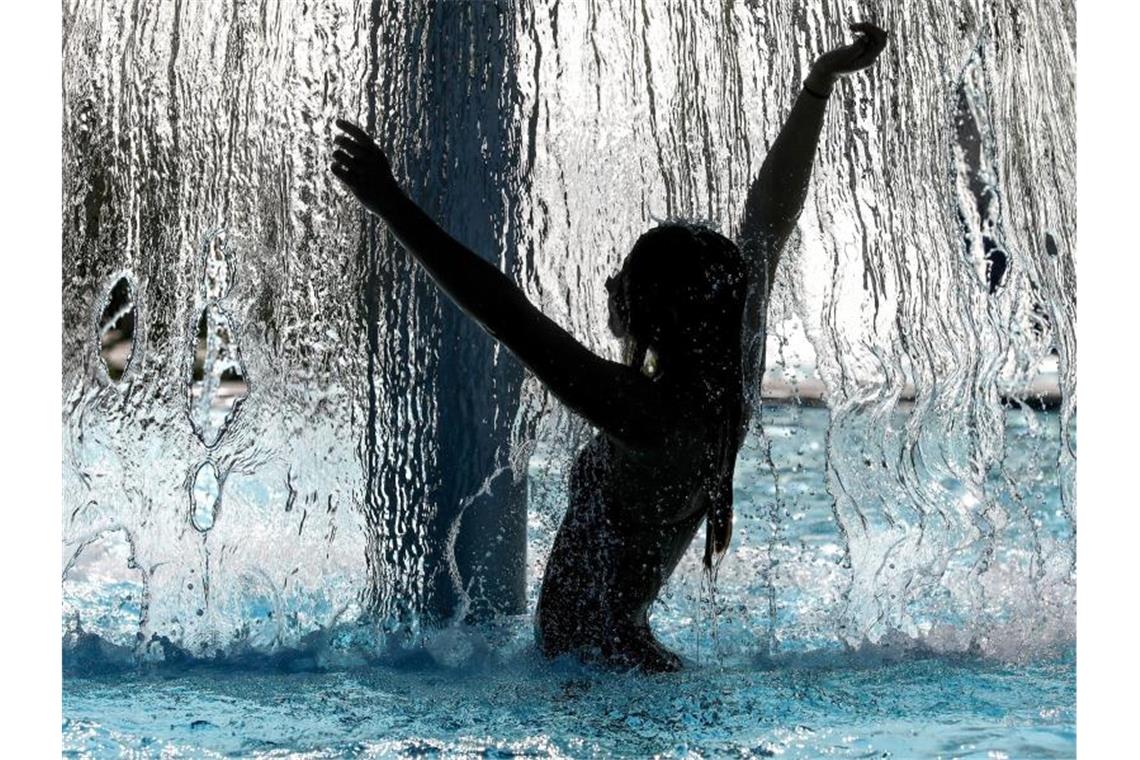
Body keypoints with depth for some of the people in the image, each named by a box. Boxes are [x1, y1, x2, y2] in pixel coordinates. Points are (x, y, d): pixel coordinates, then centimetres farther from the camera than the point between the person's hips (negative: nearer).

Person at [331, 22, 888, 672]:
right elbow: (769, 225, 4)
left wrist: (394, 206, -31)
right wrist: (820, 86, 9)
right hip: (629, 647, 9)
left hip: (595, 657, -9)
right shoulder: (733, 382, -5)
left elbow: (511, 318, -33)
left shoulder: (649, 418, -27)